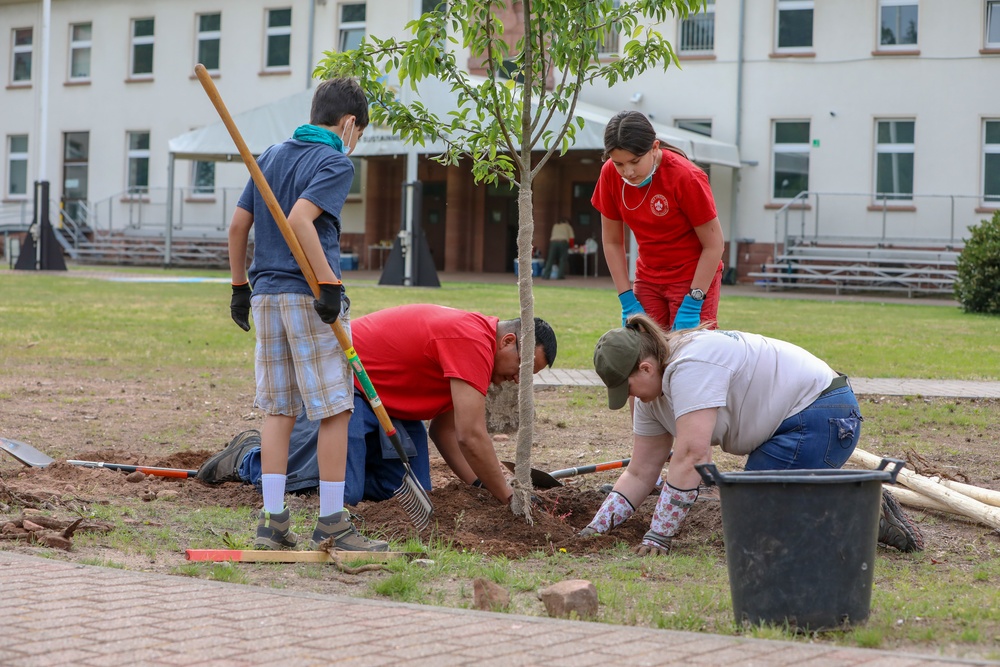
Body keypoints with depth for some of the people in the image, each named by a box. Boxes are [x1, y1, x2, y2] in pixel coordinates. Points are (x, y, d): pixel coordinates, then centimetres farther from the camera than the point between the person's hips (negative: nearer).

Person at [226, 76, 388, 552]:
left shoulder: (272, 156, 15)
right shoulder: (336, 162, -6)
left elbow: (237, 226, 15)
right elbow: (300, 219, -22)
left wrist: (240, 287, 22)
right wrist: (329, 284, -20)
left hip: (266, 295, 7)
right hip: (308, 297, -7)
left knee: (278, 410, 9)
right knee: (334, 409, -1)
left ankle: (273, 521, 7)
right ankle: (332, 524, 1)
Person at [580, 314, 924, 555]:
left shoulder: (690, 366, -25)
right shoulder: (653, 389, 6)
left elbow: (691, 456, -29)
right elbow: (640, 473, 10)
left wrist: (657, 536, -26)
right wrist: (595, 530, 3)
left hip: (821, 417, -11)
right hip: (792, 423, 11)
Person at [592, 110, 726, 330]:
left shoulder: (685, 176, -22)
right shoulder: (610, 174, -10)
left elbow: (713, 245, -16)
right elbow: (612, 241, 0)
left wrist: (691, 305, -19)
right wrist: (627, 301, -5)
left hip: (694, 277, -4)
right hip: (648, 278, 4)